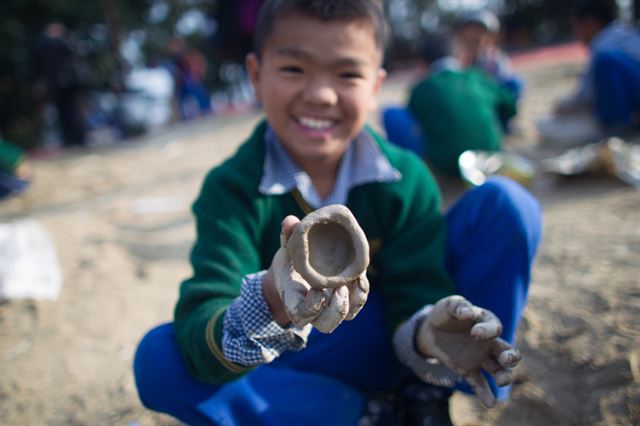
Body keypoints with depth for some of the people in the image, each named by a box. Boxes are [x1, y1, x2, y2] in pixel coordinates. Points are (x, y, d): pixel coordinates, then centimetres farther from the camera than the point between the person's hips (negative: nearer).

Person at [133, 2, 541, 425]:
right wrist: (271, 306, -51)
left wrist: (426, 332, -39)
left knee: (504, 203, -12)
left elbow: (416, 295, -14)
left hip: (384, 346, 1)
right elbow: (197, 329, -28)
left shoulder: (405, 178, -12)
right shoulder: (232, 188, -17)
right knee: (158, 359, -28)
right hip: (301, 367, 0)